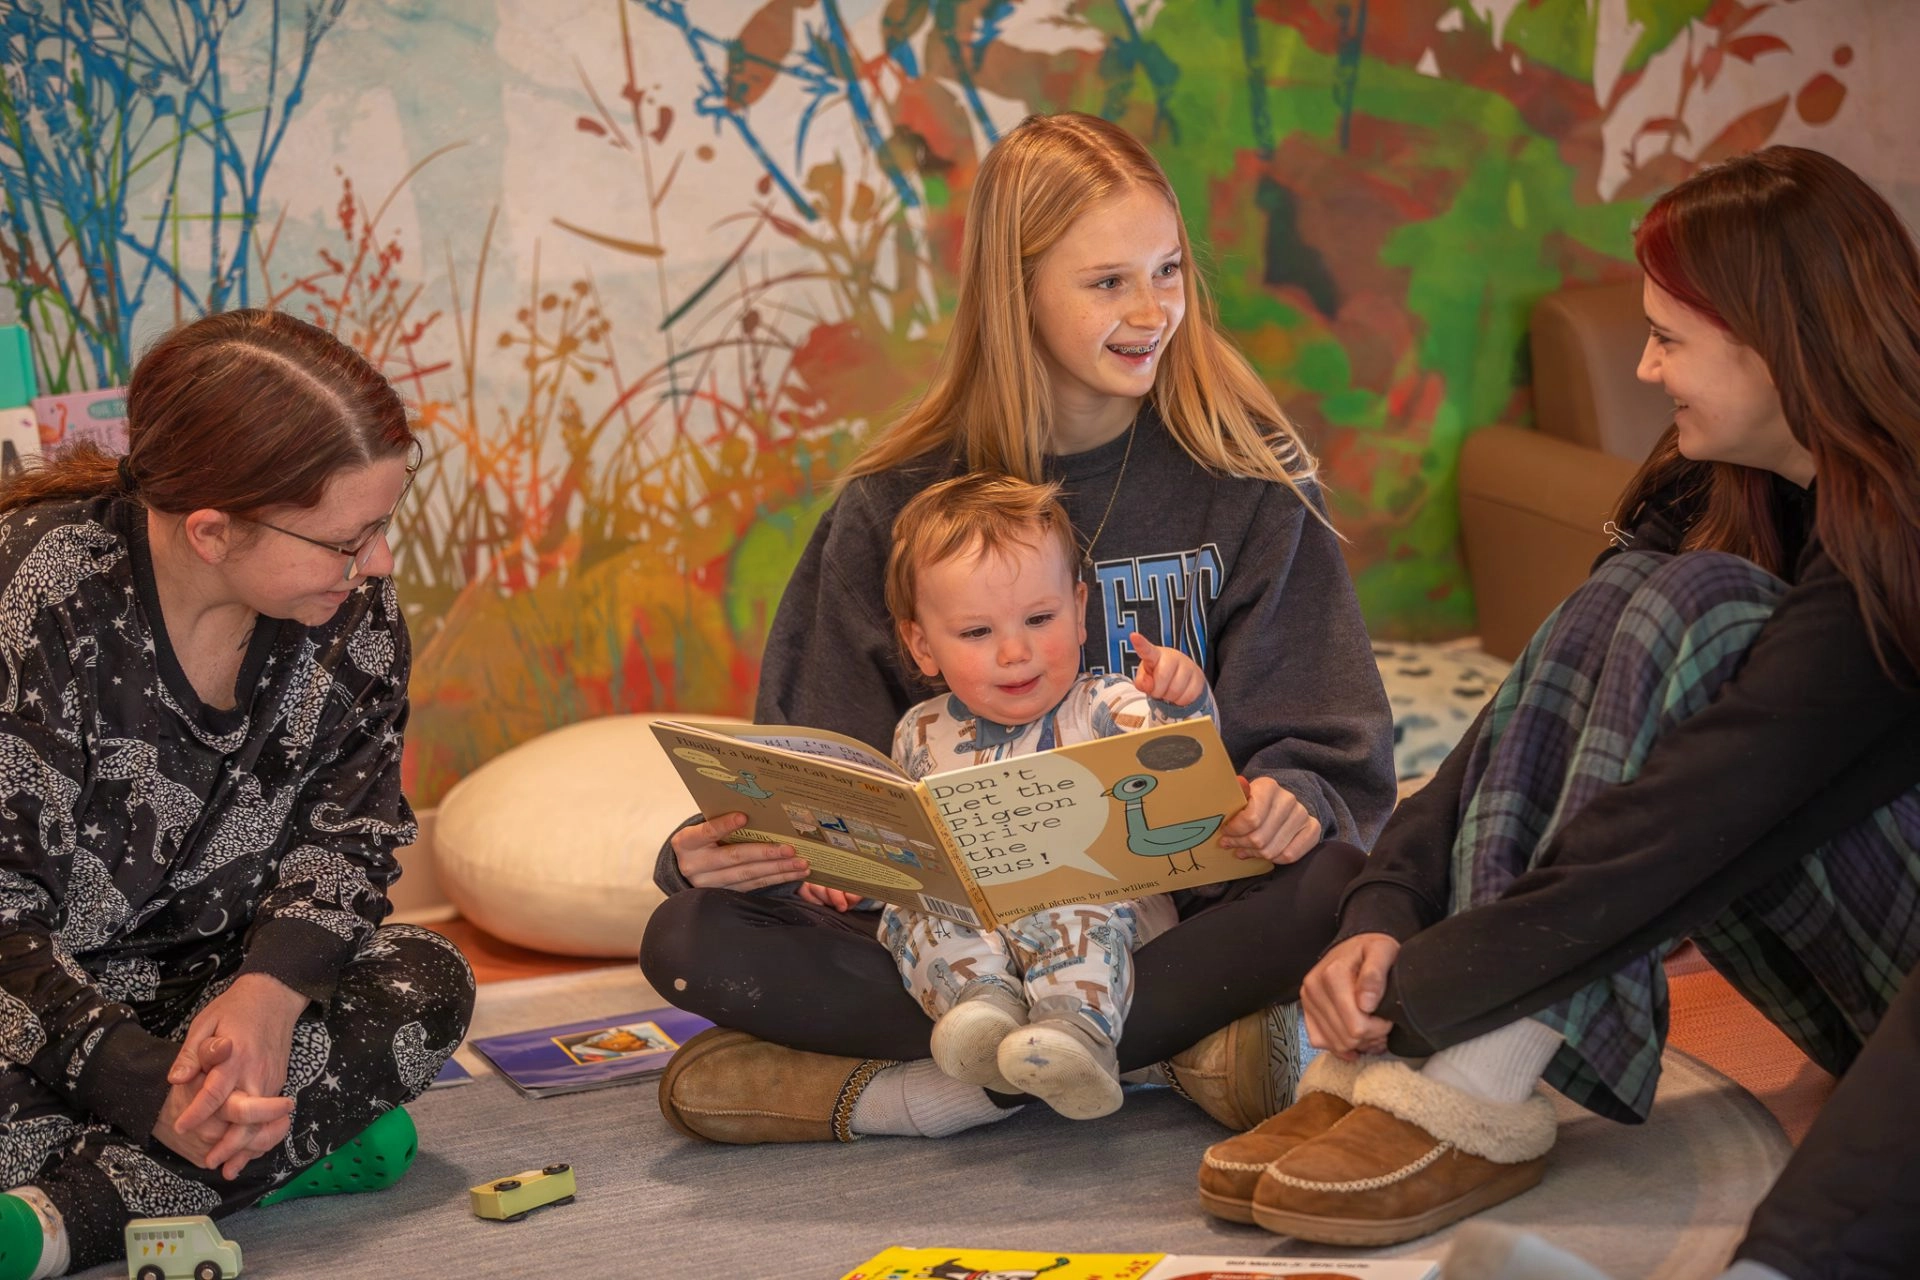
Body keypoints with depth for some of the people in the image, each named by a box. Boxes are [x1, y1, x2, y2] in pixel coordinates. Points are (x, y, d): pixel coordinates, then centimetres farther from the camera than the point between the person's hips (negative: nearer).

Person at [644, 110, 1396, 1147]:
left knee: (1330, 886, -34)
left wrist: (1294, 799, -26)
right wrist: (733, 841, -20)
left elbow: (1322, 743, -1)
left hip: (1186, 893, -1)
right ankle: (1171, 1046, -24)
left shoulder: (1247, 477, 2)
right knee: (689, 940, -22)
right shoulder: (898, 504, 4)